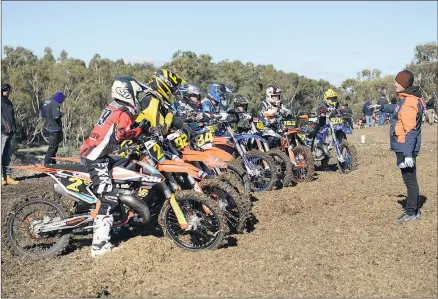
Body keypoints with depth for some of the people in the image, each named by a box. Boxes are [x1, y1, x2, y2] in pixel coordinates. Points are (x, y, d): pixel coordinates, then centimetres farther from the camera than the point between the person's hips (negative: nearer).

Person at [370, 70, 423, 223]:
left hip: (406, 149, -10)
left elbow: (410, 131, -24)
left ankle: (412, 213, 6)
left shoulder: (409, 103, -20)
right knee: (410, 179, 16)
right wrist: (382, 107, 45)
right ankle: (413, 209, 26)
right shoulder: (405, 100, 11)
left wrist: (408, 154, -27)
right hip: (403, 148, 10)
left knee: (410, 180, -2)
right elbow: (397, 109, 35)